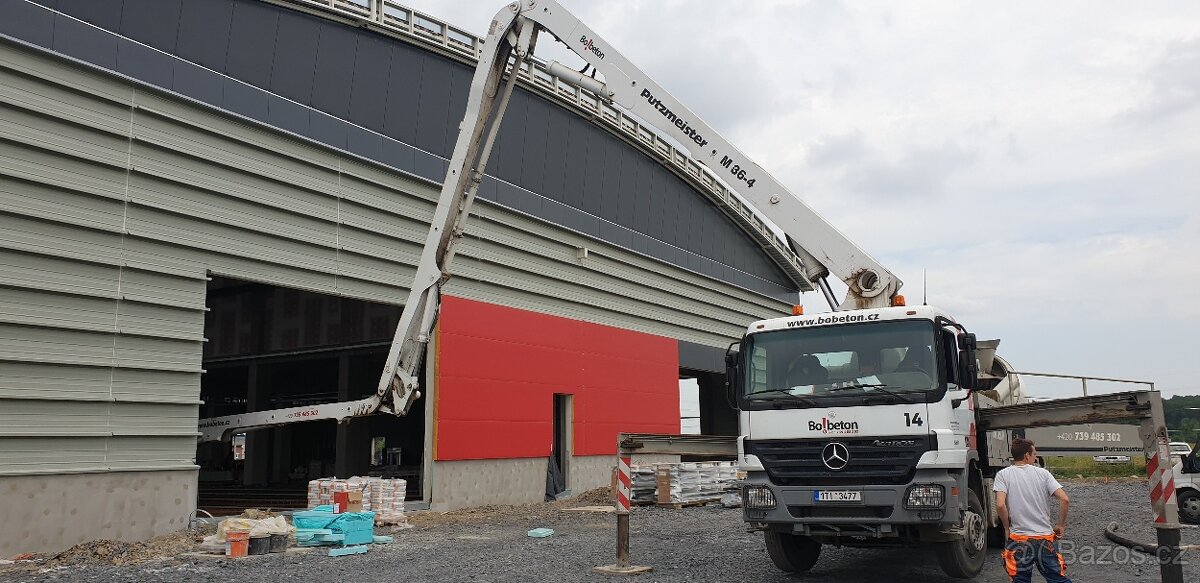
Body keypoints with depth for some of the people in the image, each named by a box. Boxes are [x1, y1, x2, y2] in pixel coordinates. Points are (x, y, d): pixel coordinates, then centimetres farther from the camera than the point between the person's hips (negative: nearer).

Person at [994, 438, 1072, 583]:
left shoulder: (1003, 475, -3)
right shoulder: (1042, 473, 2)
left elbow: (1000, 505, -17)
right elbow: (1065, 499, -6)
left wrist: (1008, 527, -1)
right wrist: (1061, 525, 6)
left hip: (1019, 539, -1)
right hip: (1046, 538, 1)